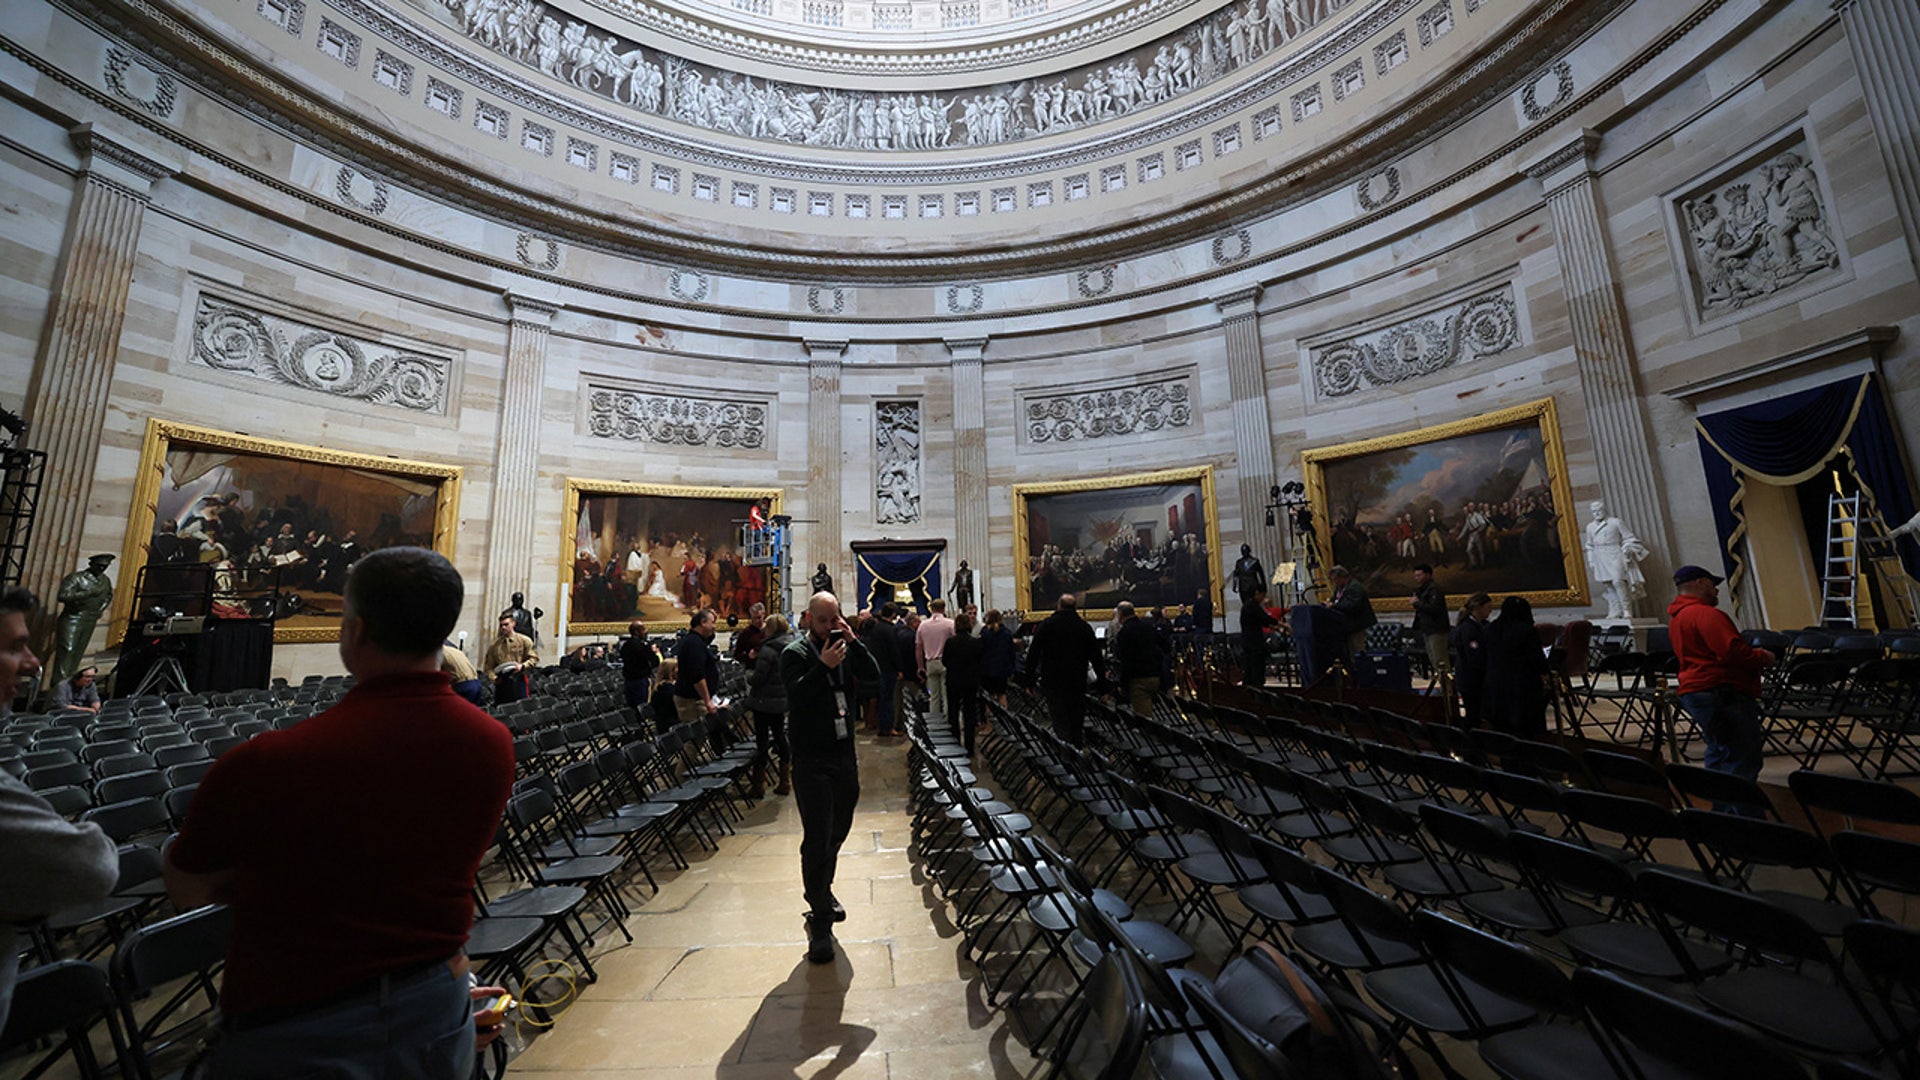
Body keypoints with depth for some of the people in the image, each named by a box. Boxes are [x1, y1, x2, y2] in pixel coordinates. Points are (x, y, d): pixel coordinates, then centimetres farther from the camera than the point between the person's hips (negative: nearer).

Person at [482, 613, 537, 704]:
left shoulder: (524, 640, 4)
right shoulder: (494, 644, 9)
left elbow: (534, 657, 3)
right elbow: (489, 665, 10)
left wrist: (522, 666, -13)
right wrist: (493, 677, -6)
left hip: (518, 680, -2)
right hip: (501, 682, 2)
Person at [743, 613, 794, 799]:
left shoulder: (768, 650, -18)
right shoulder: (790, 647, 4)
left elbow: (758, 678, -19)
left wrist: (748, 679, 3)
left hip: (765, 701, -7)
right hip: (783, 699, 7)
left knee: (762, 740, 3)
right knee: (779, 736, 16)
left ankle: (758, 785, 11)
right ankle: (785, 781, 22)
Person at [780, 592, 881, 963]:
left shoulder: (846, 647, 5)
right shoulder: (795, 653, -9)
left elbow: (874, 676, -7)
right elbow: (797, 696, -21)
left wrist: (854, 642, -15)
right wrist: (823, 665, -30)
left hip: (844, 754, 6)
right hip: (812, 760, -5)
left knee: (838, 831, 21)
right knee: (817, 839, -2)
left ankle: (821, 890, 43)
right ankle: (820, 921, 10)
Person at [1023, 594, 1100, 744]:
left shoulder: (1045, 625, -3)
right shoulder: (1084, 627, 2)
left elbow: (1033, 653, -4)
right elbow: (1096, 656, 4)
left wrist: (1029, 679, 2)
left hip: (1053, 682, -2)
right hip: (1078, 683, 2)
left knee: (1060, 722, 0)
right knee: (1077, 722, 14)